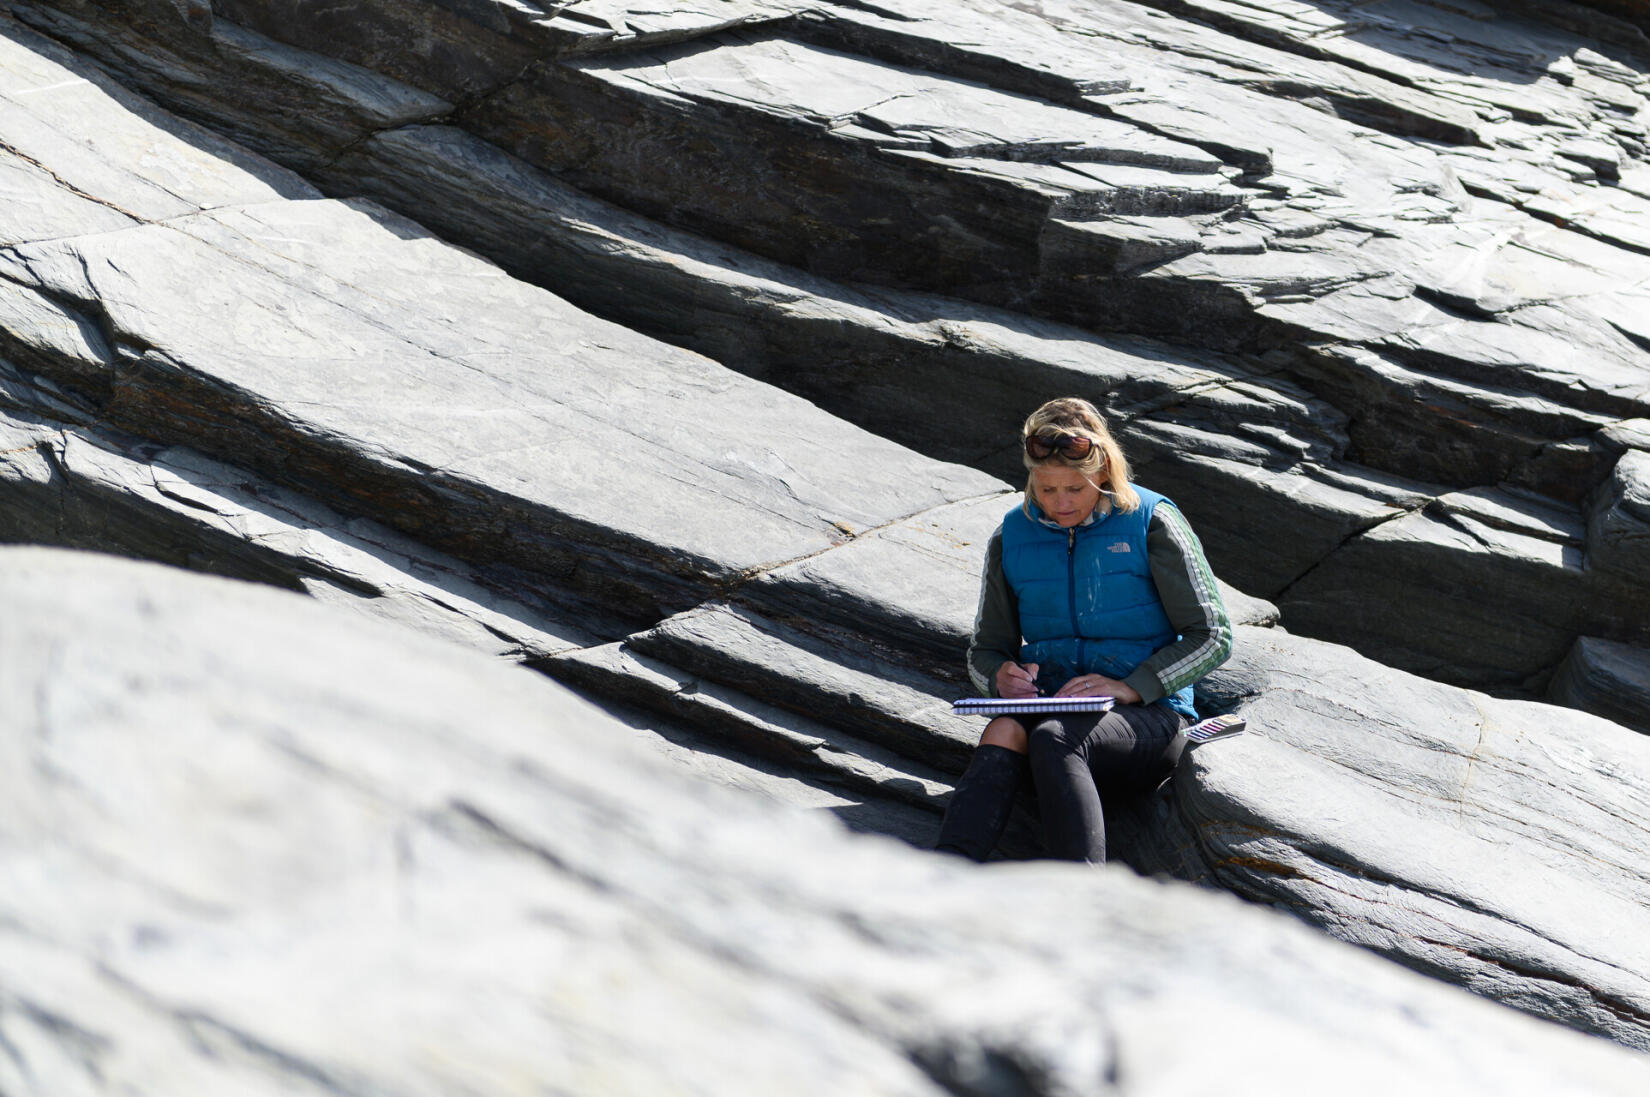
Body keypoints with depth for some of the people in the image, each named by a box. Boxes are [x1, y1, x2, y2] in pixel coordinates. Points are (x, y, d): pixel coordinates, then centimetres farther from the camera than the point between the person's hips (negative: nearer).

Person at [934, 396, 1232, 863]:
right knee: (1003, 732, -33)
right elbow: (985, 649, 17)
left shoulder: (1151, 524, -2)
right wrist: (1001, 679, -9)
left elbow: (1212, 636, -3)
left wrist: (1129, 688, -16)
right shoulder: (1012, 539, 10)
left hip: (1146, 715, -3)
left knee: (1054, 737, -37)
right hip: (1049, 706, 3)